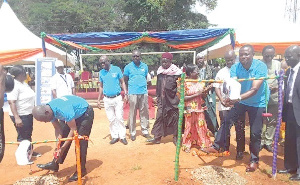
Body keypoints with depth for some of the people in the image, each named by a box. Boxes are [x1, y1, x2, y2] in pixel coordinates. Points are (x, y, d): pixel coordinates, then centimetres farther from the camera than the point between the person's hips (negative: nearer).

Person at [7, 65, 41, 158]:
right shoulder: (14, 85, -21)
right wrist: (17, 118, -31)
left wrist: (33, 110, 24)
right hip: (20, 116, -10)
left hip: (28, 114, 10)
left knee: (28, 134, 21)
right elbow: (11, 102, -27)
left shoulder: (24, 83, 8)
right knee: (22, 136, 2)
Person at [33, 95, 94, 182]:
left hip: (85, 113, -8)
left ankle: (81, 170, 3)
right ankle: (55, 164, 15)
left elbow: (73, 129, -30)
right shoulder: (49, 110, -13)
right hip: (75, 115, 8)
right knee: (64, 137, 3)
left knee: (80, 142, -9)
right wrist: (58, 146, -15)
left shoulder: (63, 110, -38)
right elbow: (58, 129, -5)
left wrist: (62, 148, -27)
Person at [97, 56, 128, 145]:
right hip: (107, 99, 3)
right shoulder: (101, 72, 7)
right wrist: (99, 100, 11)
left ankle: (122, 136, 8)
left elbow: (122, 82, 3)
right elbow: (101, 86, 14)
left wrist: (125, 94, -7)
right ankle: (115, 136, 17)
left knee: (119, 118, -1)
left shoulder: (116, 69, -1)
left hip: (117, 98, -2)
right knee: (111, 119, 7)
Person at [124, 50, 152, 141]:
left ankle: (145, 131, 17)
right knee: (132, 113, 1)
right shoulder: (128, 67, 1)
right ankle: (132, 133, 11)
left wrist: (143, 85, 11)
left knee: (144, 113, 7)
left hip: (144, 92, 3)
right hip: (133, 93, -2)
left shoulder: (145, 66, 9)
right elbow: (125, 80, 7)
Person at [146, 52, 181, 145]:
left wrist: (178, 98, -10)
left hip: (173, 100, -4)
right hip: (162, 99, 4)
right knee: (159, 117, 3)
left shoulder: (176, 72, -8)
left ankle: (175, 138, 20)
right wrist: (158, 97, 15)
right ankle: (157, 137, 11)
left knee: (174, 118, 5)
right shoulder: (160, 72, 8)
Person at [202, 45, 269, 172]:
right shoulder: (235, 67, -13)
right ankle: (216, 146, 6)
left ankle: (254, 160, 18)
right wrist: (231, 97, -48)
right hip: (241, 100, 3)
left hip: (258, 102, -3)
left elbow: (255, 89, -32)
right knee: (227, 120, -7)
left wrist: (238, 98, -47)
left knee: (255, 132, 0)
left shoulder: (261, 67, -24)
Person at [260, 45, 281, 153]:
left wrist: (277, 87, -10)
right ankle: (261, 141, 18)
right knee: (261, 121, 4)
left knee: (272, 121, 8)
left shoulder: (278, 64, 5)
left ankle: (268, 142, 20)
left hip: (274, 97, 3)